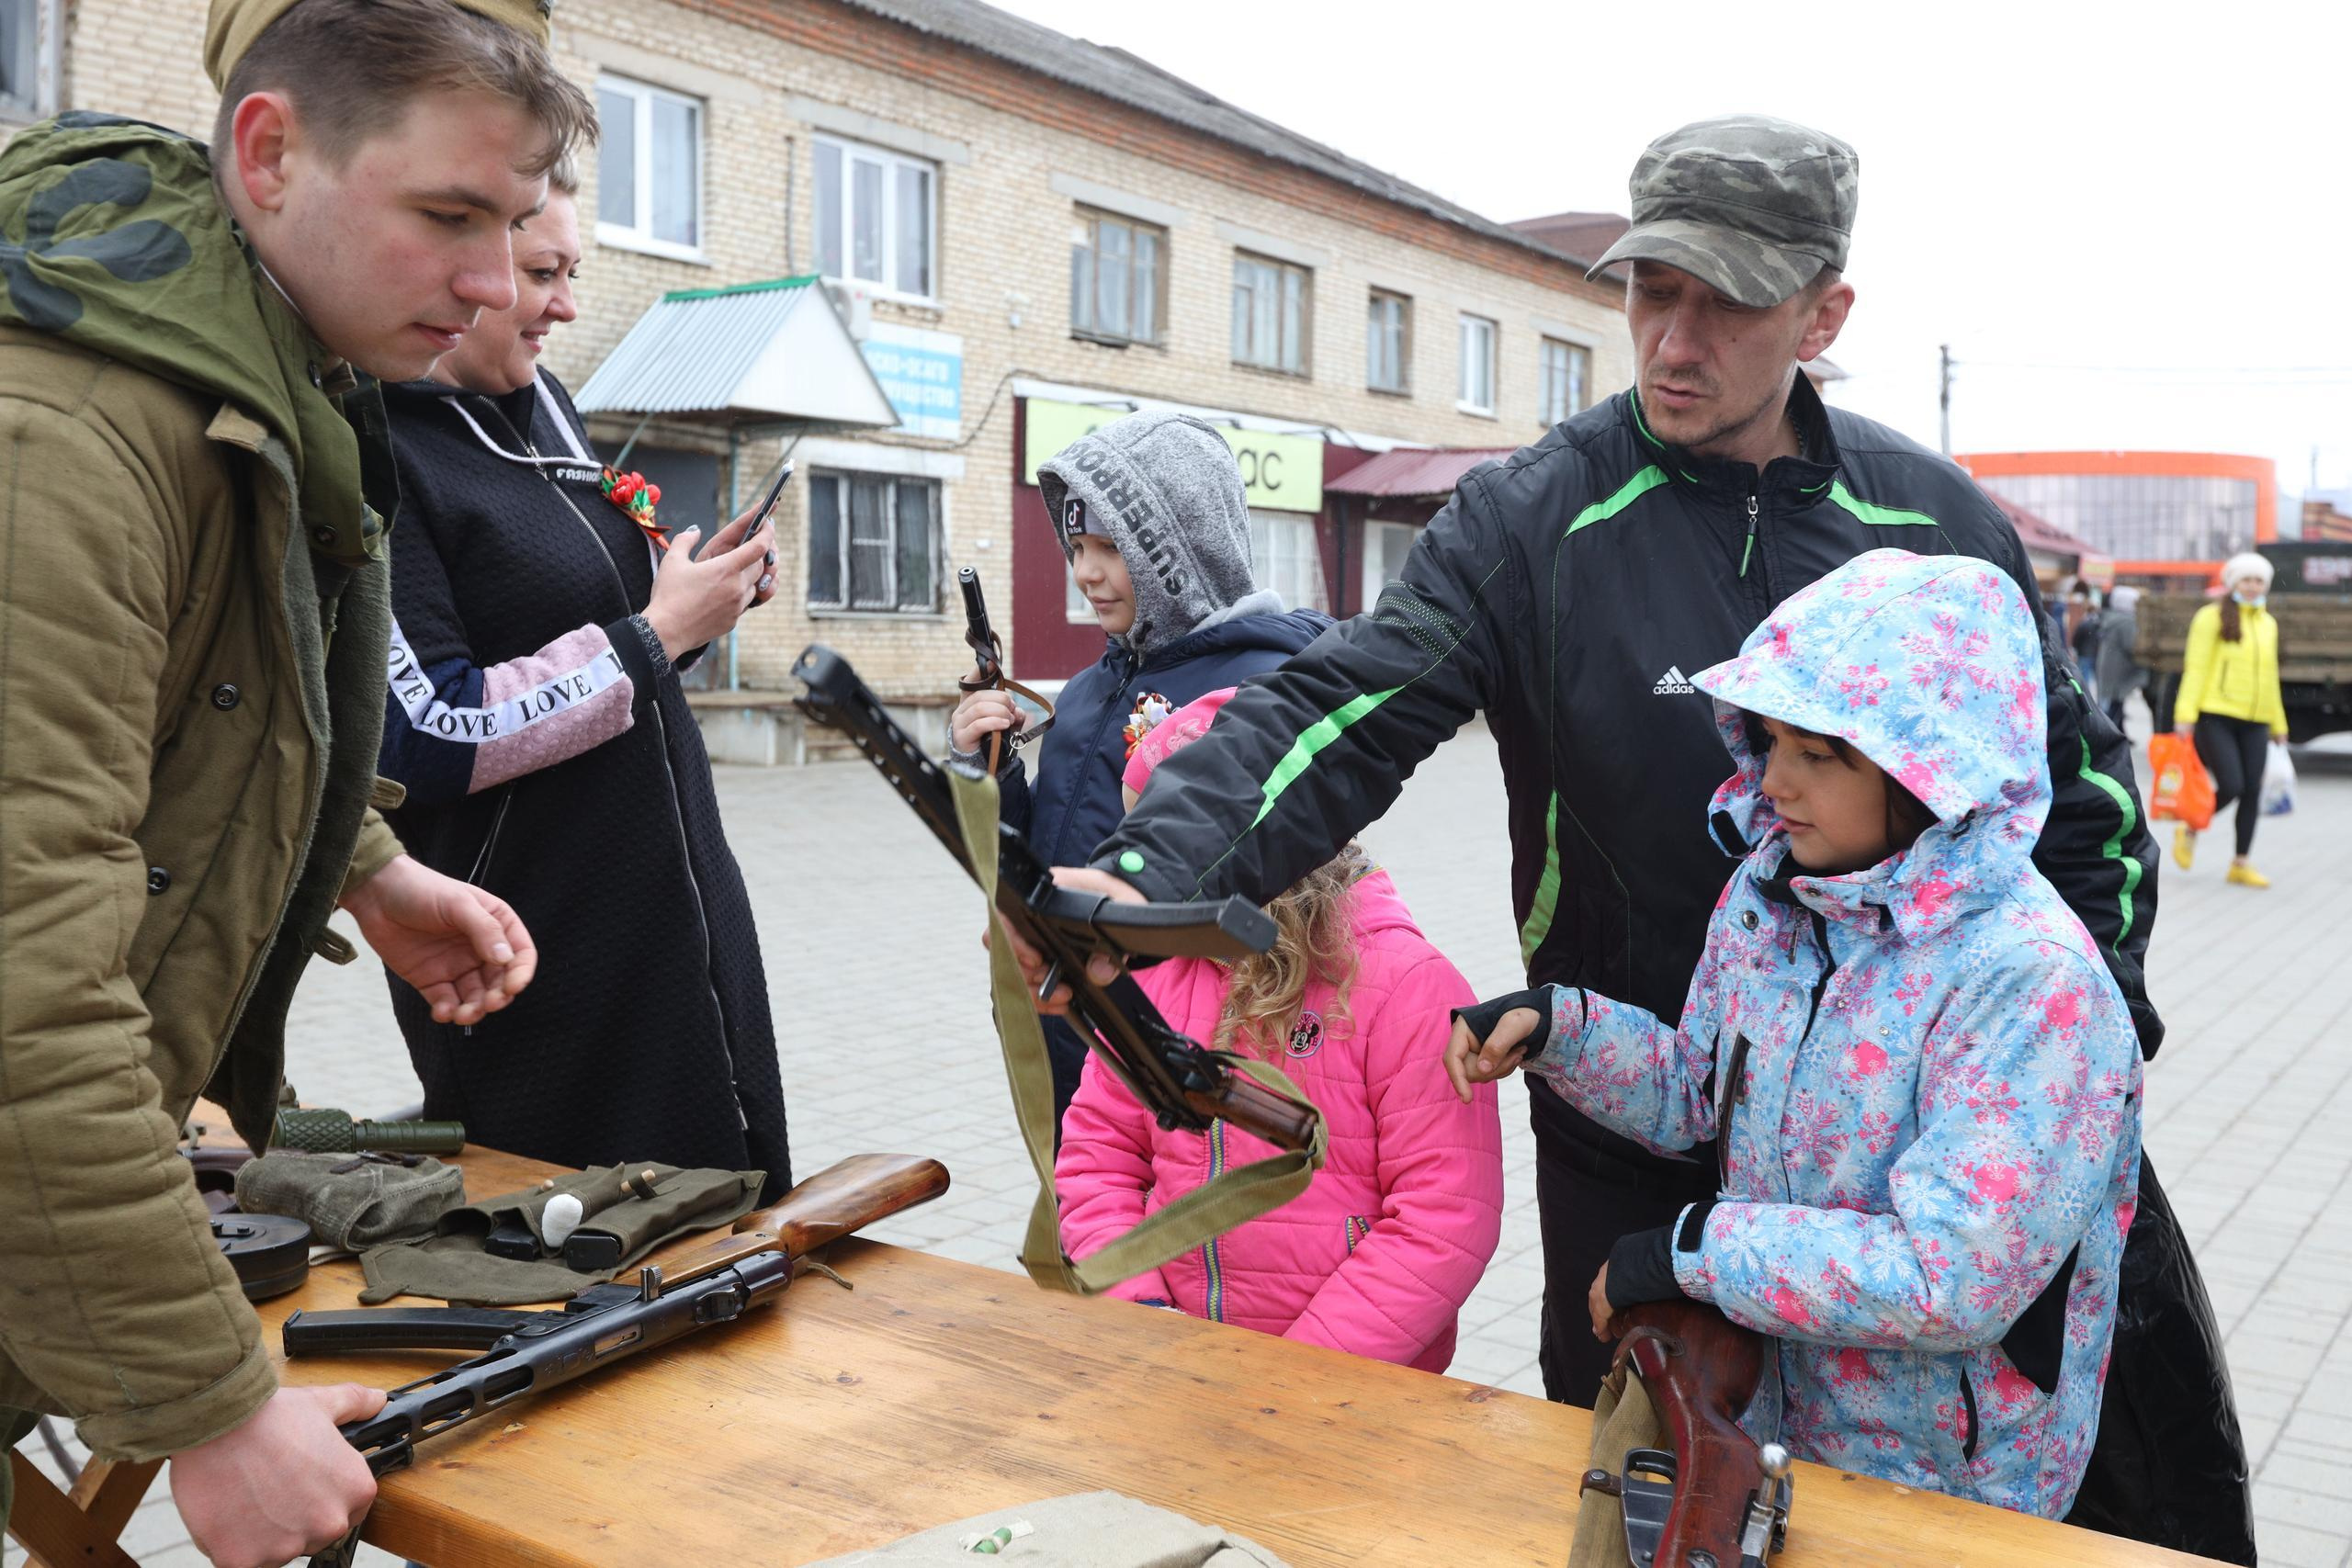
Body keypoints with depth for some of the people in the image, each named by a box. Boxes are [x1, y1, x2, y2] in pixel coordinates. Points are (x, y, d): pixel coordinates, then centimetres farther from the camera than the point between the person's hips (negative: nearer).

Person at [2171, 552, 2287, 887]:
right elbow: (2196, 668, -6)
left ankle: (2241, 864, 10)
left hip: (2254, 721, 6)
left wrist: (2278, 723, 23)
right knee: (2231, 786, -13)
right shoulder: (2212, 617, -1)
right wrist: (2185, 712, -14)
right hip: (2215, 716, -6)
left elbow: (2270, 675, 23)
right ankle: (2189, 831, 13)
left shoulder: (2268, 623, 17)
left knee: (2252, 791, 1)